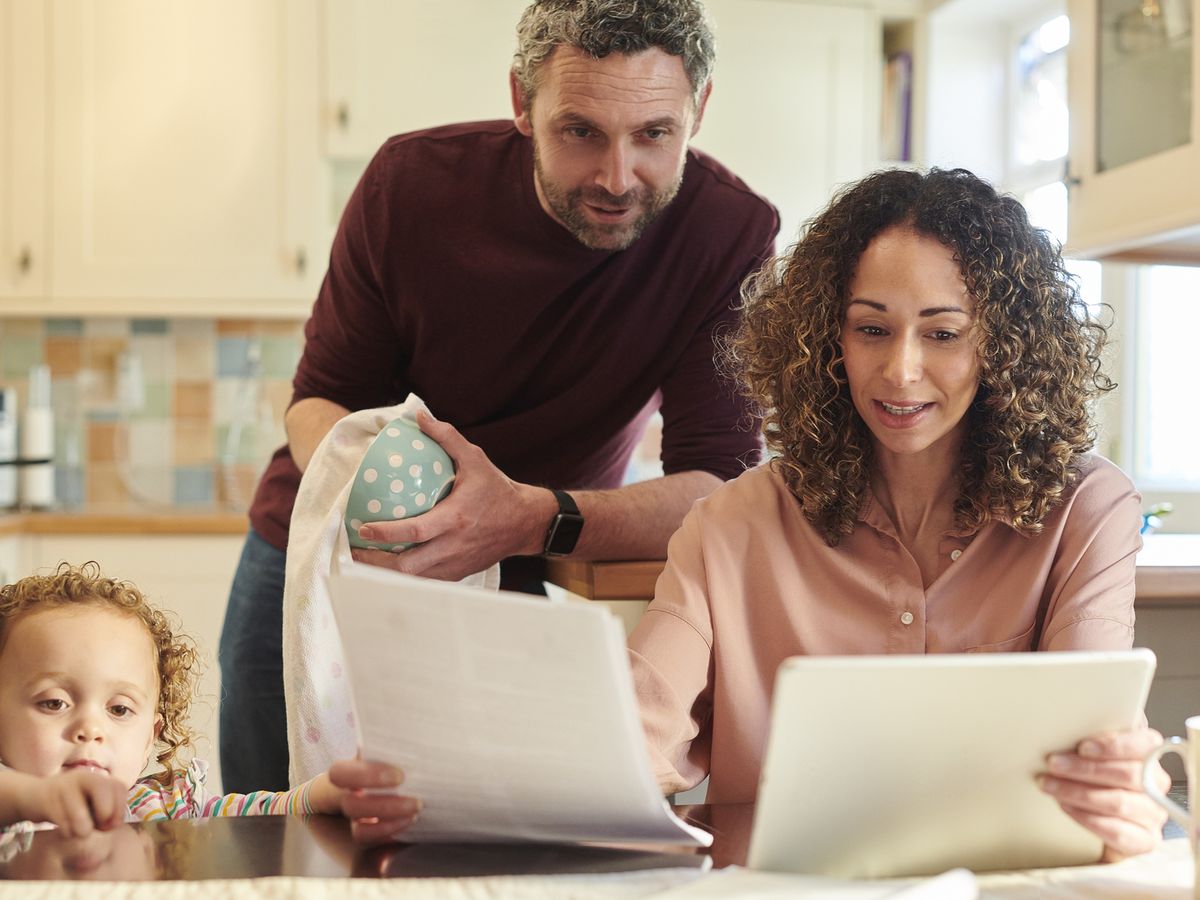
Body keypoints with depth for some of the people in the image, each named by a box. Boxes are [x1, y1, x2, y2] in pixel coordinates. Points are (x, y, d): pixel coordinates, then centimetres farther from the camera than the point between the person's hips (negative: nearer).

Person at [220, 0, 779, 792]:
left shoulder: (731, 236, -23)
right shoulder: (414, 182, -18)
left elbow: (723, 487, -26)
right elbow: (322, 396, -10)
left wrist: (536, 519, -45)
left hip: (514, 588, -1)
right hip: (316, 554, 2)